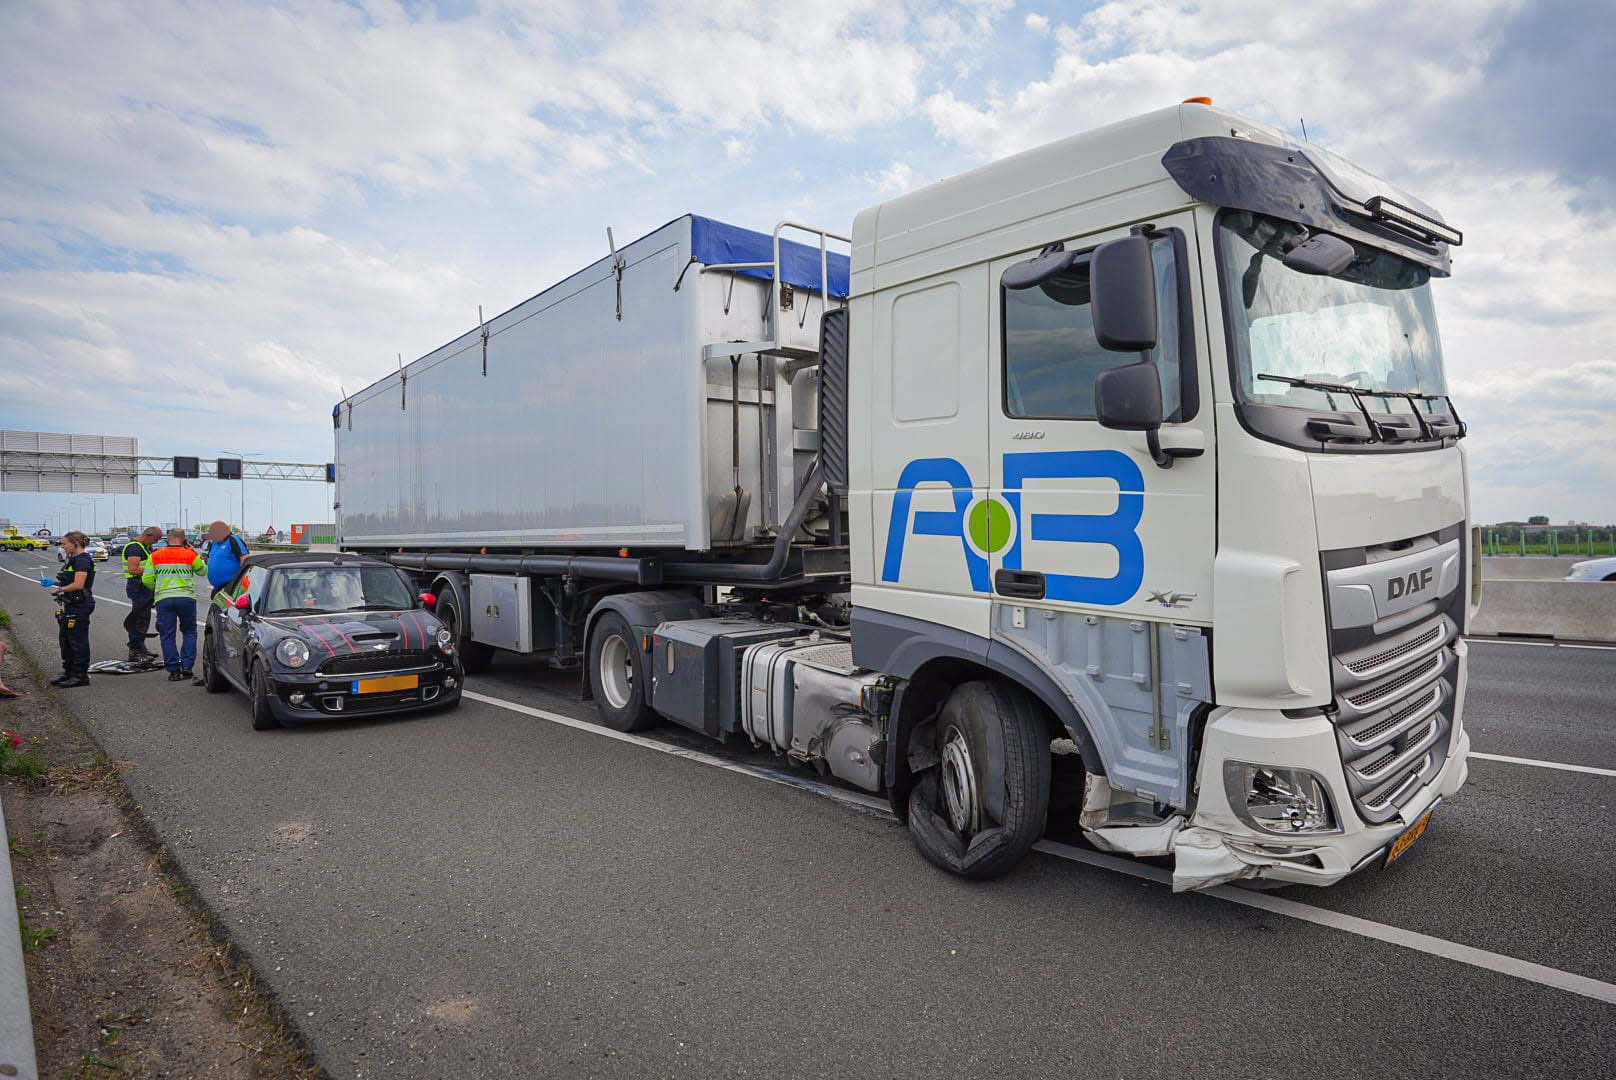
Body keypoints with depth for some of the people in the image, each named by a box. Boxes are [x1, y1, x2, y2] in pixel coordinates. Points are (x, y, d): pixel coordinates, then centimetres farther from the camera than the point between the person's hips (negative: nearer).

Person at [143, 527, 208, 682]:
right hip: (186, 598, -1)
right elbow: (203, 571, 16)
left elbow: (147, 579, 4)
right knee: (189, 632, 13)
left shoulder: (155, 556, 5)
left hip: (163, 599, 1)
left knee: (167, 636, 7)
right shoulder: (190, 555, 1)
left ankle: (174, 670, 5)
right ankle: (186, 667, 6)